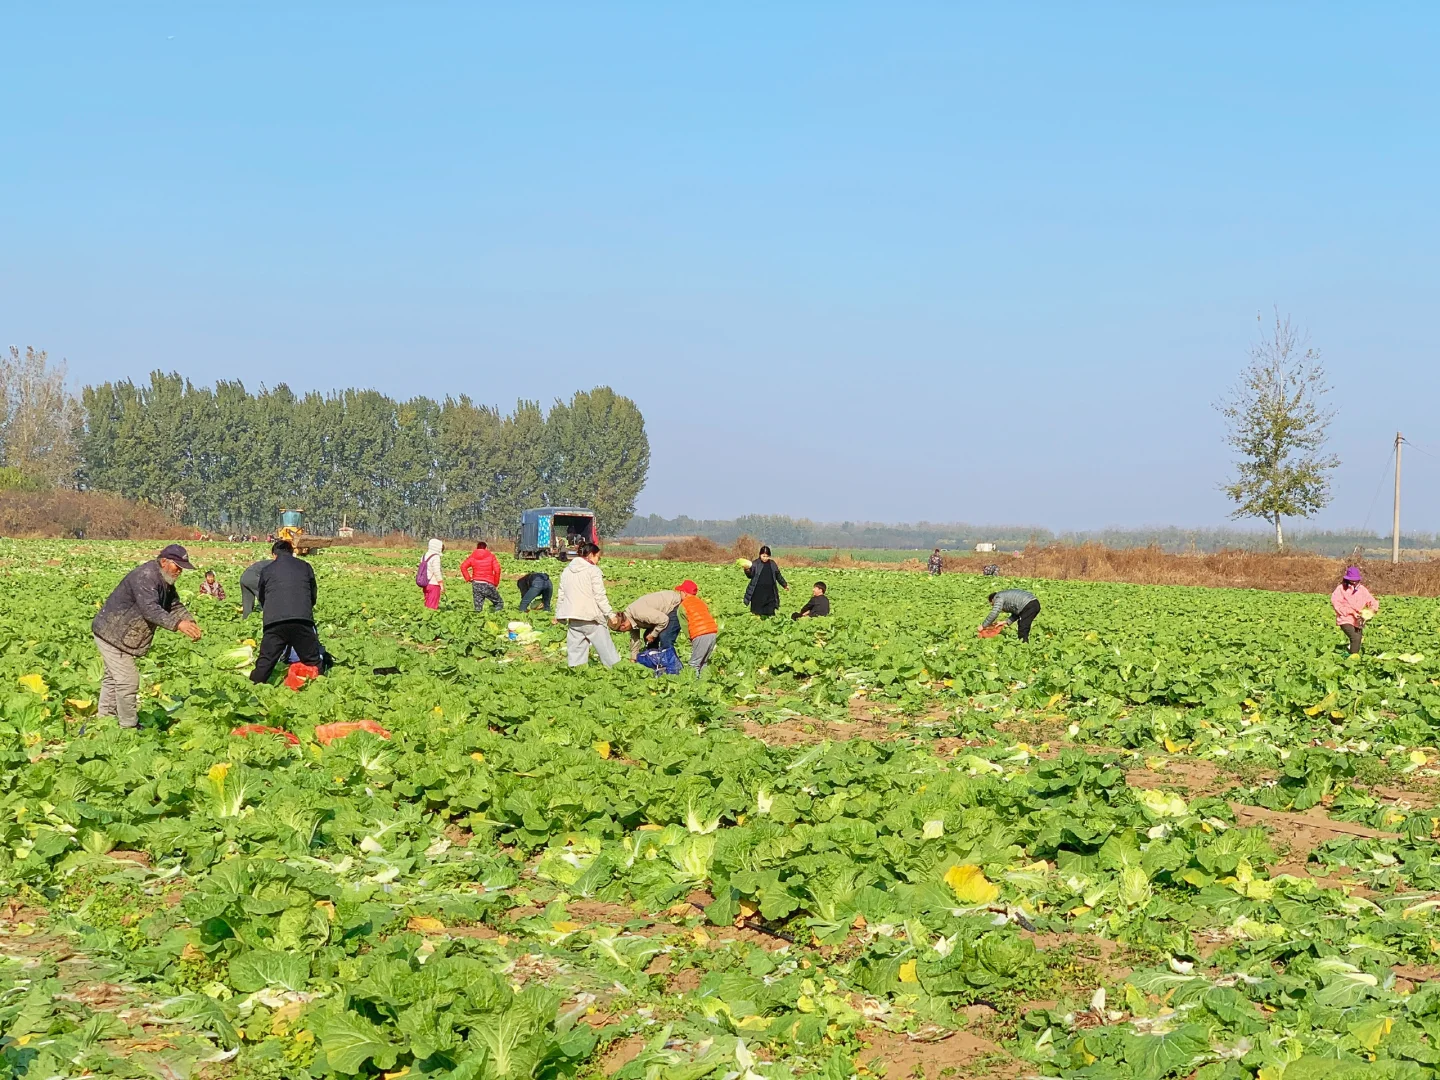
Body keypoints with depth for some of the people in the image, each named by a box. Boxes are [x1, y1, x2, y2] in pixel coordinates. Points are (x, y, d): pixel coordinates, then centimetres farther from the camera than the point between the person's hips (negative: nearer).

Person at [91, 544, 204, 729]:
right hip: (112, 635, -11)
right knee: (128, 681, -10)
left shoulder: (164, 580, 7)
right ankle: (129, 726, -2)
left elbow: (175, 605, 8)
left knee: (113, 679, 20)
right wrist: (177, 624, -49)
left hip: (118, 635, 11)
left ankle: (104, 719, 32)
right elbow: (150, 609, -39)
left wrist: (190, 622, -12)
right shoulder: (145, 577, -27)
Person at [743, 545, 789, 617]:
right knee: (757, 612, -1)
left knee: (770, 613, 2)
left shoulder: (772, 564, 9)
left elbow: (778, 576, 20)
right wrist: (747, 570, -29)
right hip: (758, 593, -3)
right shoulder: (755, 564, -1)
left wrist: (785, 585, 21)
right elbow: (750, 575, -9)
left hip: (770, 592, 3)